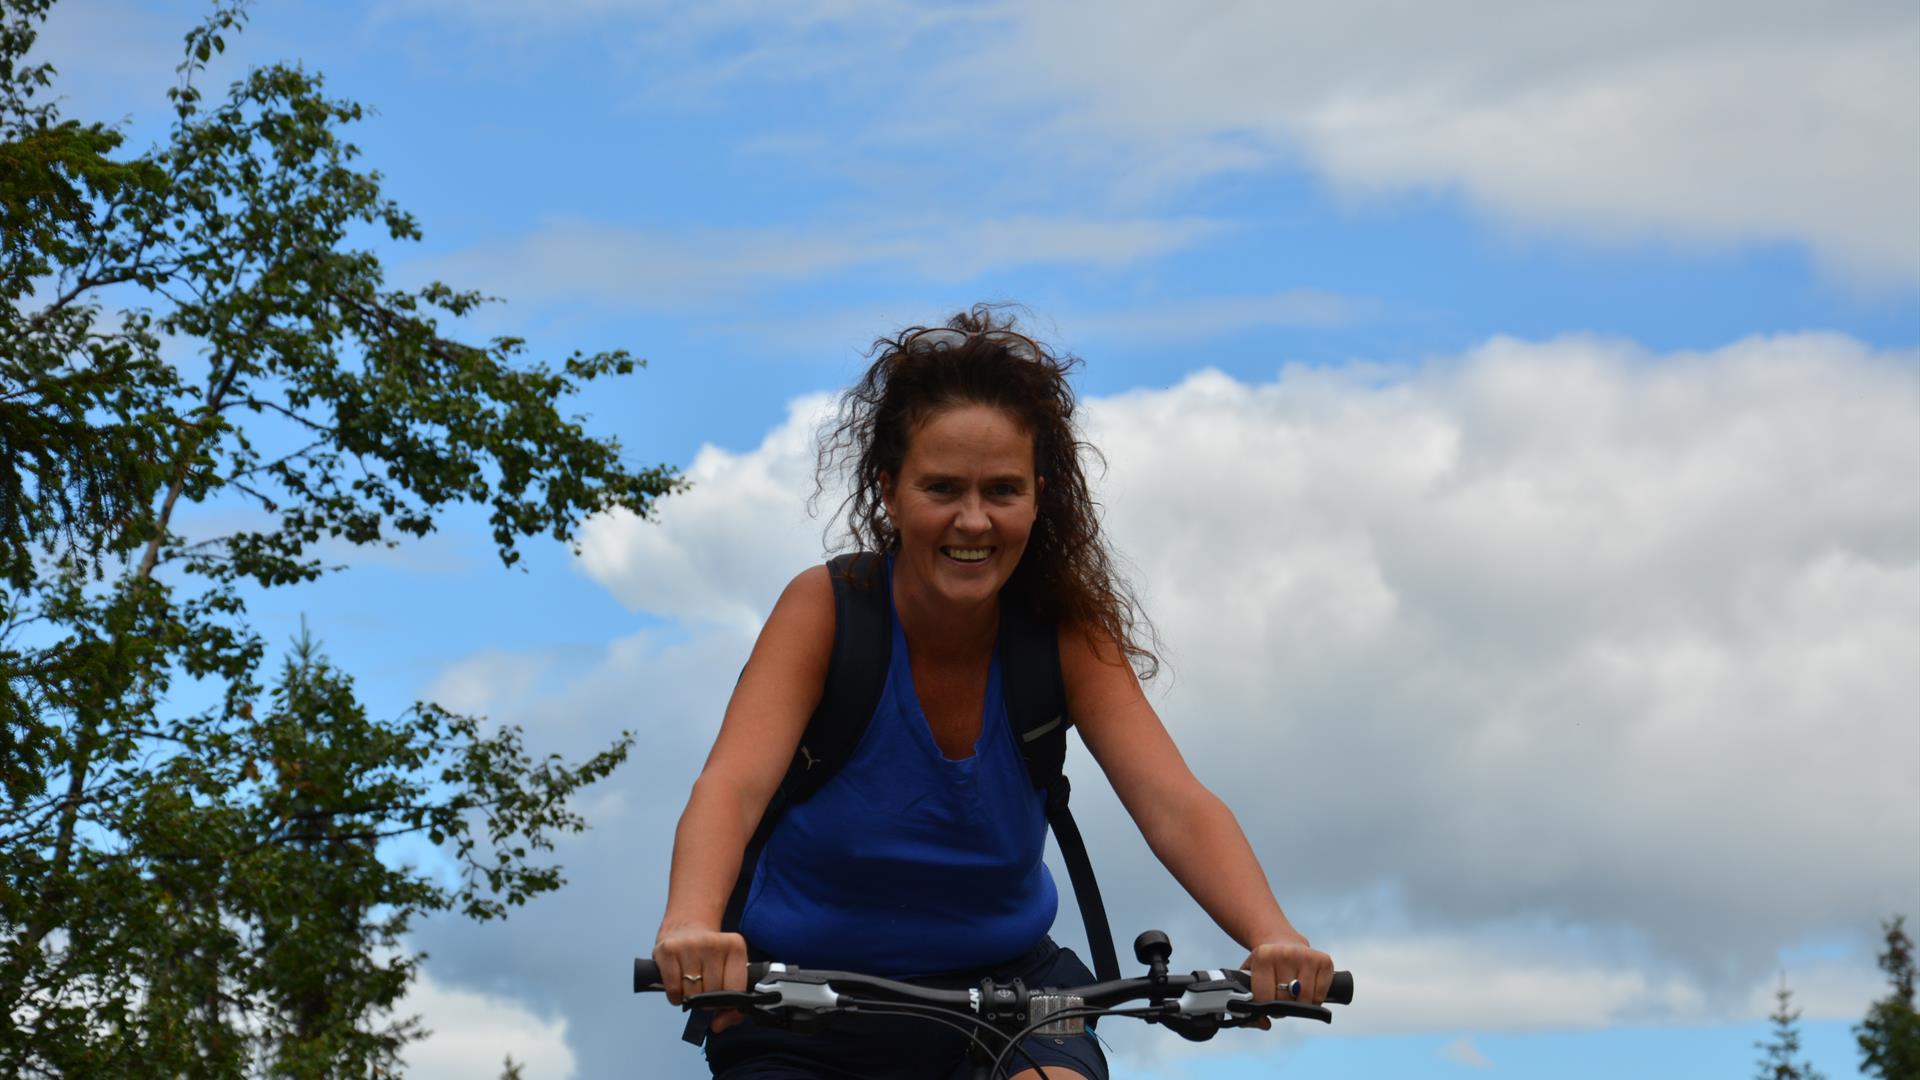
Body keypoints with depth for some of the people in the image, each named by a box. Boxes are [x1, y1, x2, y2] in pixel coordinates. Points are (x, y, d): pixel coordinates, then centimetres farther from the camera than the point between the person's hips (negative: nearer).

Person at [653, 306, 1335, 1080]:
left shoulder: (1067, 632, -12)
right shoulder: (825, 609, -17)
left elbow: (1174, 804, -23)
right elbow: (731, 786, -31)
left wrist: (1272, 938, -43)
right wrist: (689, 926, -53)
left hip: (1000, 986, 1)